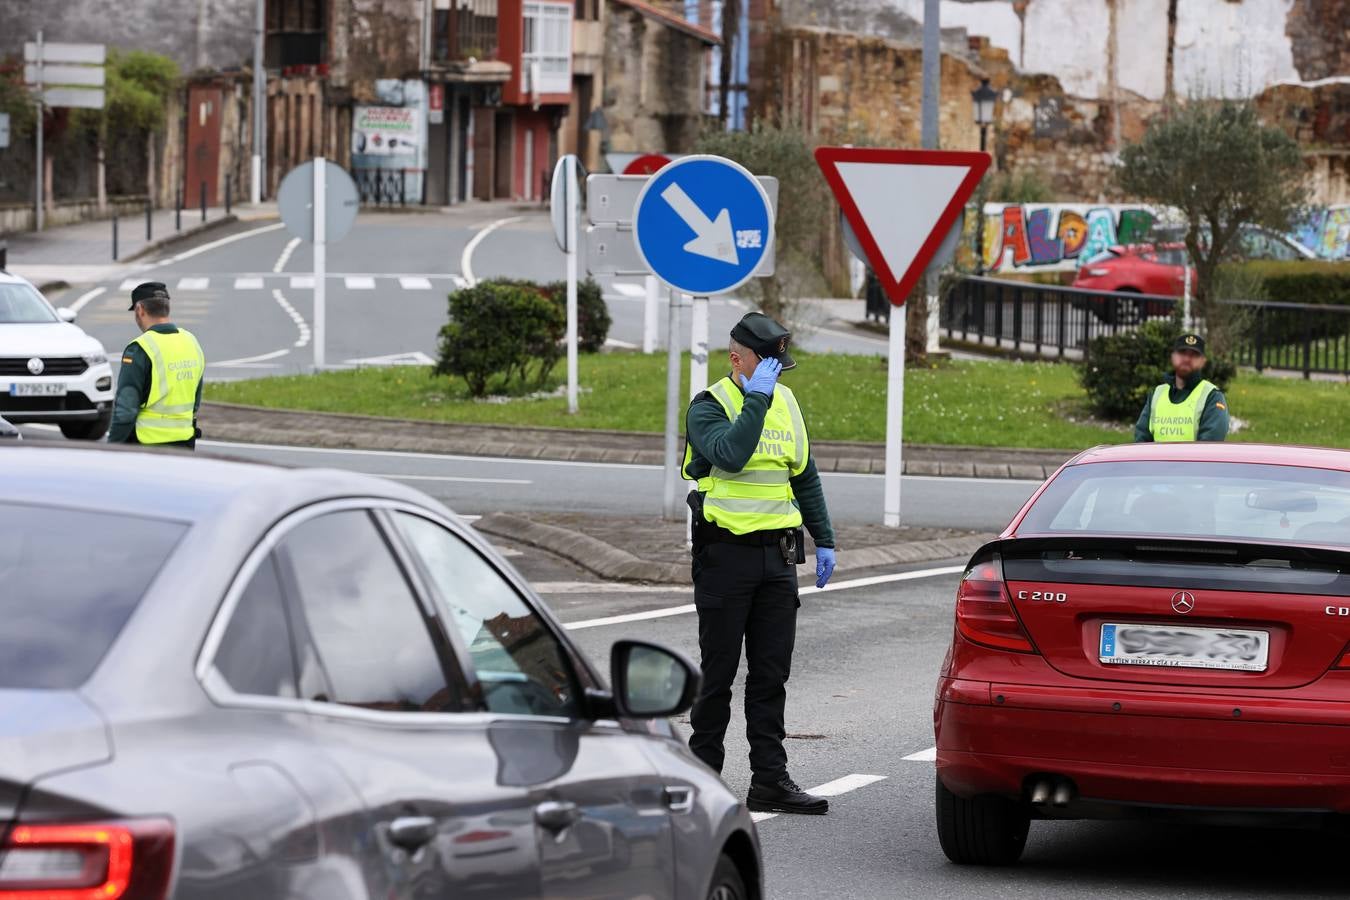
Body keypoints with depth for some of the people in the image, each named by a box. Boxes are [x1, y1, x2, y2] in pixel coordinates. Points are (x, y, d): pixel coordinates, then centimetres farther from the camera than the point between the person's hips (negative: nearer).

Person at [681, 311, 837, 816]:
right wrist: (757, 398, -22)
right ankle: (703, 772, 8)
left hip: (777, 555, 6)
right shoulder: (709, 407, -6)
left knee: (771, 674, 4)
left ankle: (770, 780, 5)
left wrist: (823, 540, 18)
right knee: (719, 672, -1)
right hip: (725, 552, -6)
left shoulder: (785, 403, 14)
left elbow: (804, 476, 22)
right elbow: (730, 453, -27)